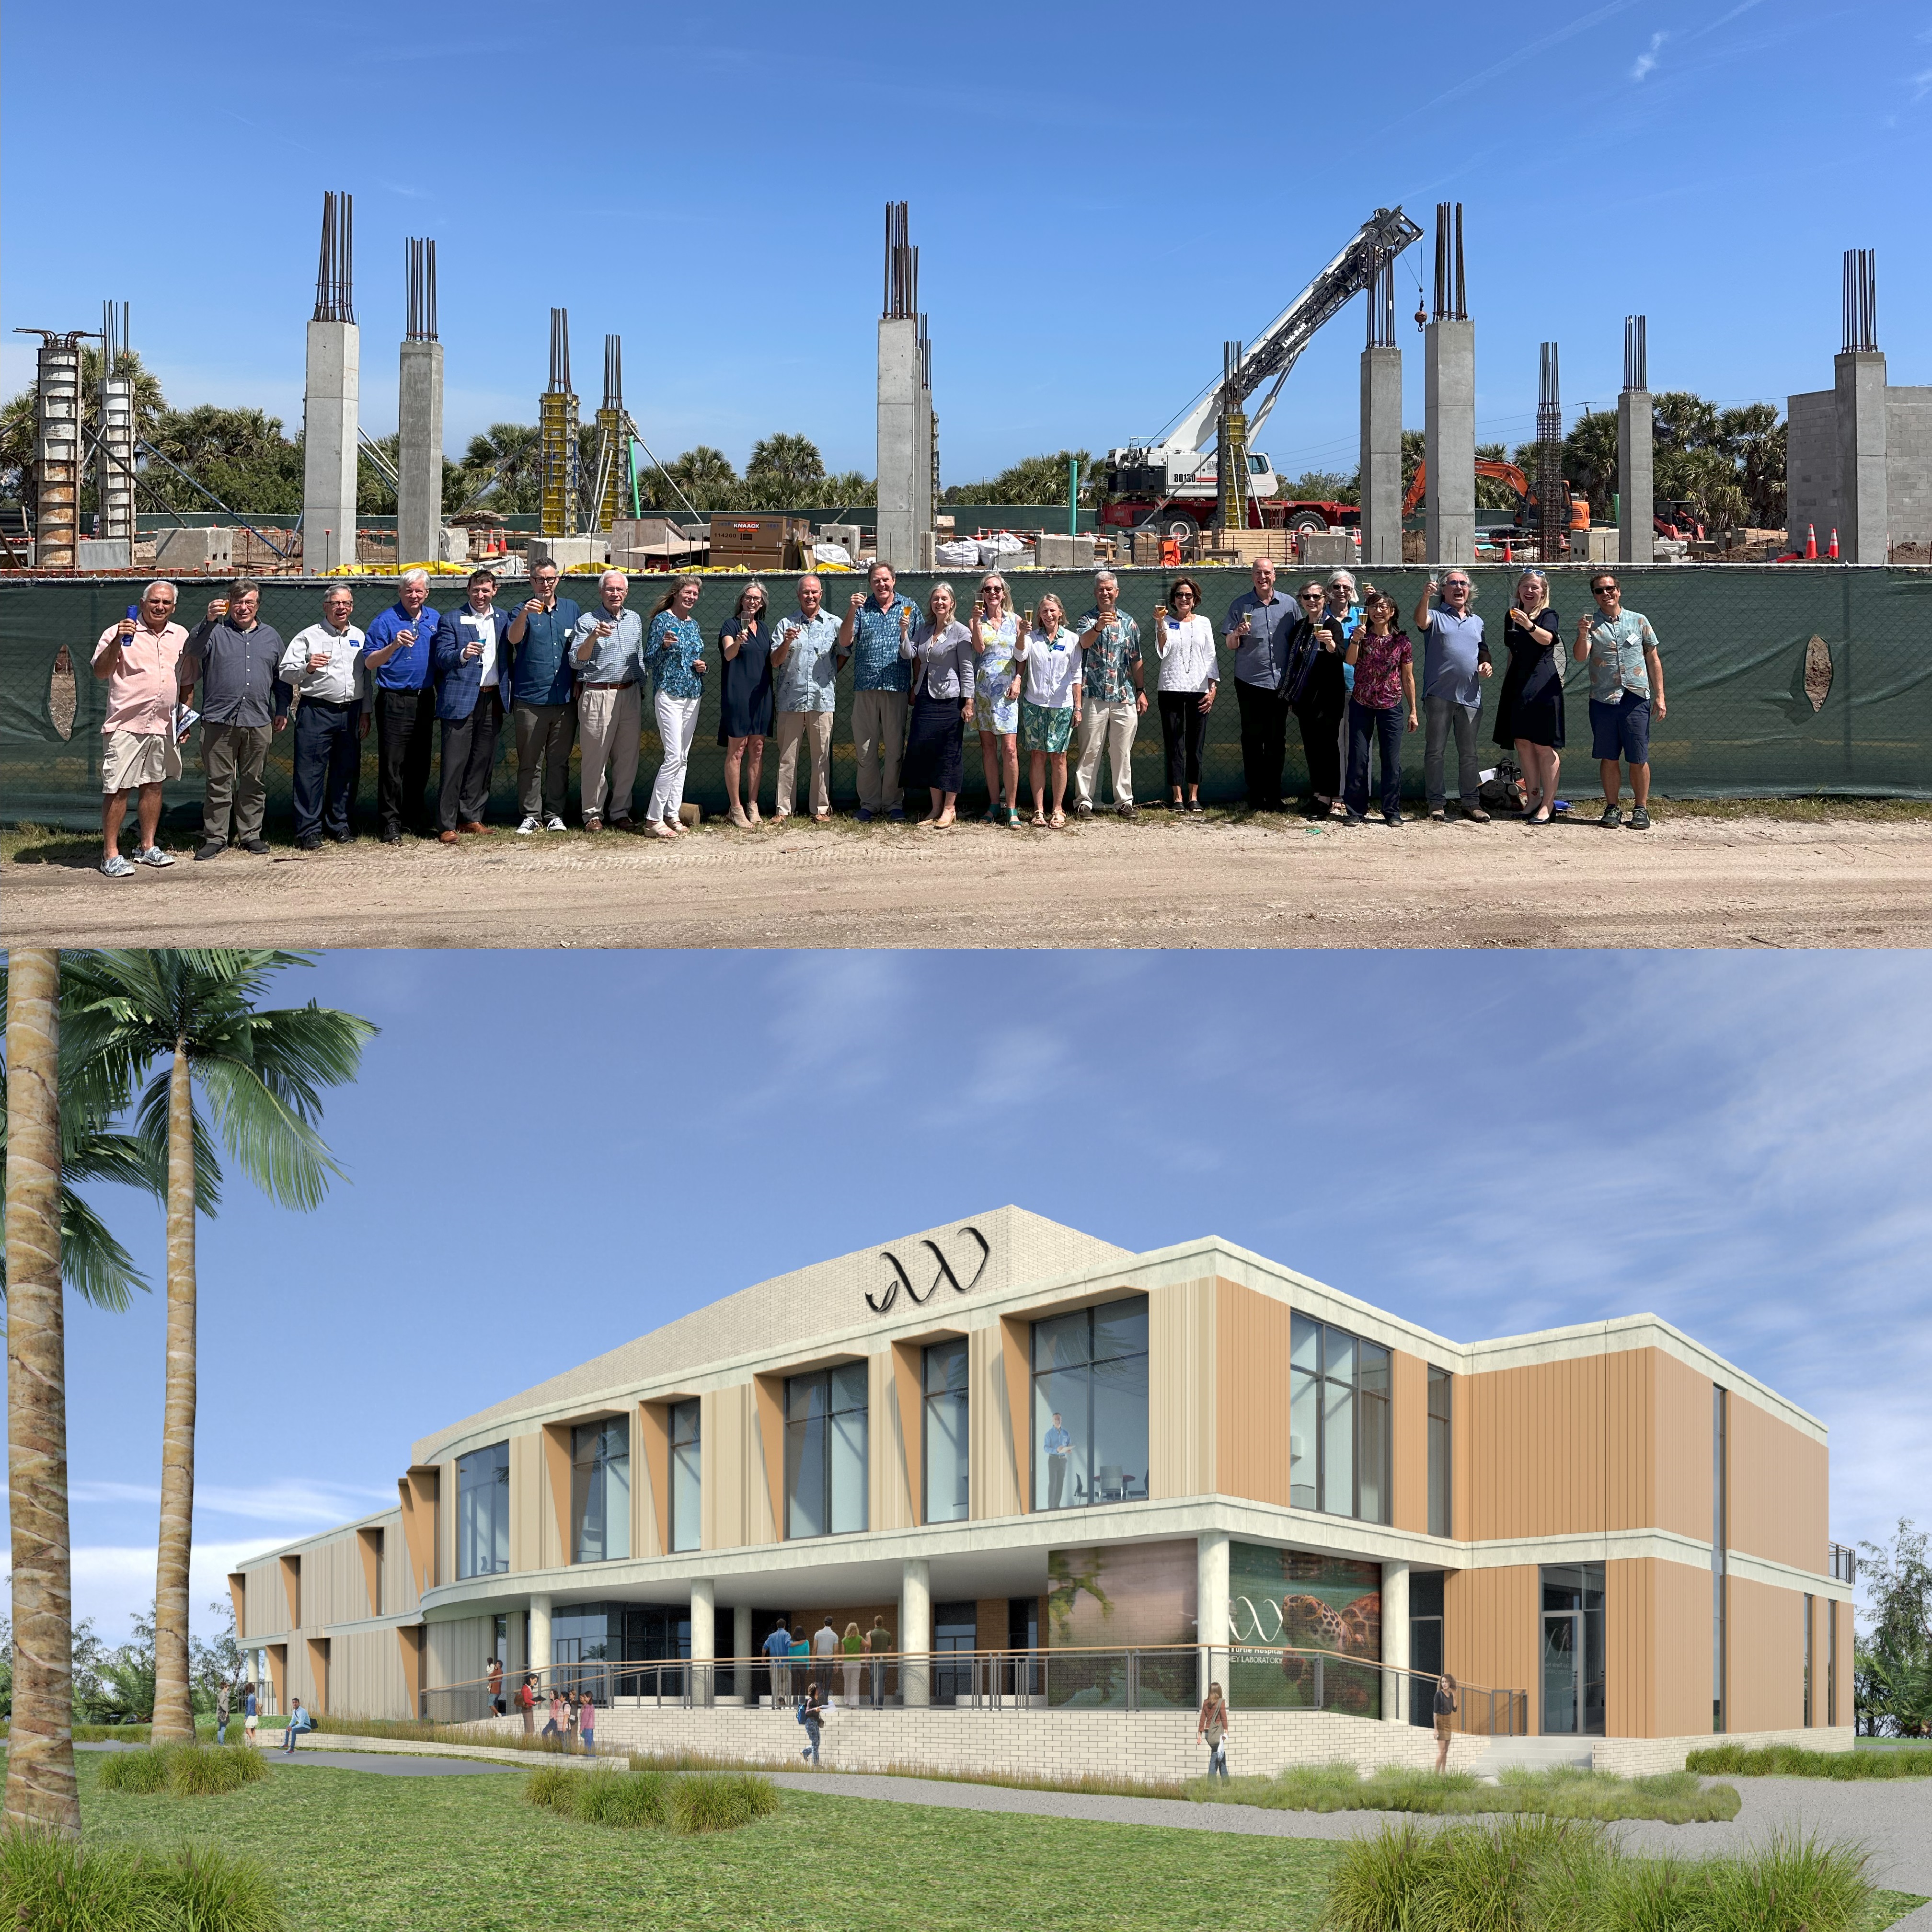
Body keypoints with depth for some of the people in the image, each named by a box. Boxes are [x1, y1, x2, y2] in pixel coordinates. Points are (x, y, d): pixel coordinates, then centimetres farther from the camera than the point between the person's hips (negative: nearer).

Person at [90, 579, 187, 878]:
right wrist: (117, 643, -23)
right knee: (117, 789, -5)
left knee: (154, 785, 12)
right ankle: (110, 854, -2)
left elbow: (186, 679, 21)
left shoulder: (181, 636, 12)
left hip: (163, 726, 5)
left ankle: (147, 847, 23)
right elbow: (100, 673, -11)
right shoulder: (118, 633, -4)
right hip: (126, 726, -5)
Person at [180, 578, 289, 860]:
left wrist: (282, 711, 14)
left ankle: (250, 834, 17)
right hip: (219, 720, -3)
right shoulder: (215, 632, 5)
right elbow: (192, 650, -15)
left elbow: (281, 677, 21)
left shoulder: (271, 636, 16)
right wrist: (209, 620, -26)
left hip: (259, 722, 3)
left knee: (253, 783, 8)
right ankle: (215, 837, 5)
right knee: (218, 783, 0)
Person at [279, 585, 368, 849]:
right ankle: (308, 831, -3)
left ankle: (340, 825, 20)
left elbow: (366, 678, 19)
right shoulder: (309, 637, 2)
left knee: (347, 771, 8)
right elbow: (286, 673, -1)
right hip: (316, 711, -4)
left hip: (351, 713, 4)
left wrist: (365, 713, 14)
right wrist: (307, 668, -19)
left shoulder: (359, 637, 15)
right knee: (310, 771, -5)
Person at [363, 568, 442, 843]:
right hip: (395, 701, -5)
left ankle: (414, 816, 24)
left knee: (420, 763, 11)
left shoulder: (435, 619, 11)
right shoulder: (385, 621, -5)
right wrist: (394, 646, -27)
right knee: (392, 764, -6)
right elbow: (370, 663, -11)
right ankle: (390, 823, -3)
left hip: (425, 698, 5)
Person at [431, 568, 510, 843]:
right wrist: (462, 654, -25)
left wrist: (506, 692, 5)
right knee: (454, 764, -6)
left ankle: (472, 817, 19)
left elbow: (509, 652, 16)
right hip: (461, 699, -4)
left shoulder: (502, 619, 13)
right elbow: (441, 658, -5)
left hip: (492, 700, 4)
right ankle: (446, 825, -3)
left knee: (483, 763, 9)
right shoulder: (452, 620, 1)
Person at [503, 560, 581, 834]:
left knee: (559, 761, 7)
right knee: (530, 763, 1)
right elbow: (513, 639, -18)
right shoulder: (524, 611, 1)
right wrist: (525, 614, -36)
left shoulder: (571, 610, 12)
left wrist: (578, 682, 7)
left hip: (565, 699, 3)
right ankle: (531, 816, 7)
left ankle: (555, 814, 14)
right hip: (530, 700, -3)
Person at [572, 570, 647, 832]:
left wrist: (639, 691, 21)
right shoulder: (588, 621, -3)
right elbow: (576, 662, -13)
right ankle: (593, 814, 5)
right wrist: (593, 637, -28)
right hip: (597, 695, -5)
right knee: (596, 758, -2)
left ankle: (621, 812, 15)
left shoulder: (634, 620, 14)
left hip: (629, 694, 5)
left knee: (627, 758, 6)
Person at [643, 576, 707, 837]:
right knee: (674, 756, -15)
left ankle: (673, 813, 11)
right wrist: (664, 646, -28)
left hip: (693, 695, 7)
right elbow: (649, 661, -9)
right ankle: (654, 818, -12)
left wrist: (702, 666, 2)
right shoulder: (662, 620, -6)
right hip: (669, 695, -7)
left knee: (683, 758, 7)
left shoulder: (693, 624, 14)